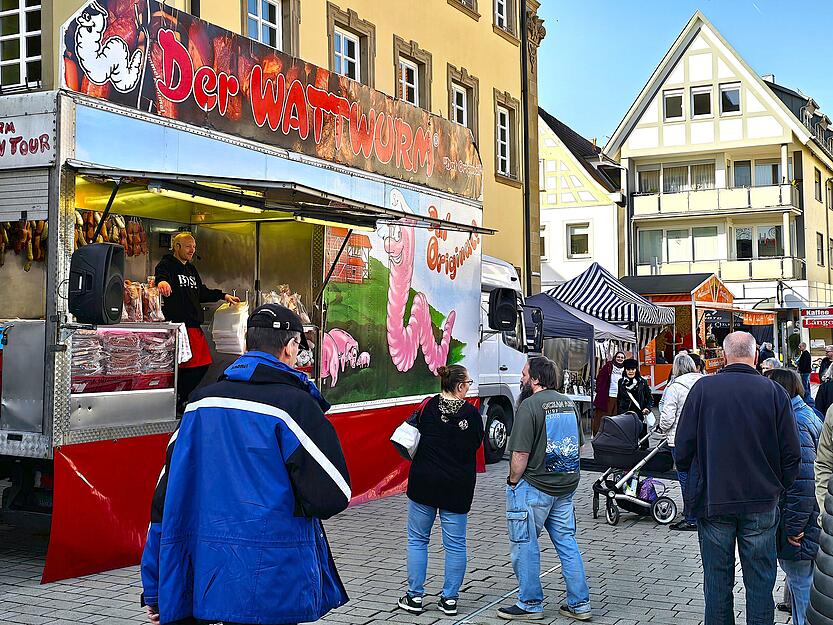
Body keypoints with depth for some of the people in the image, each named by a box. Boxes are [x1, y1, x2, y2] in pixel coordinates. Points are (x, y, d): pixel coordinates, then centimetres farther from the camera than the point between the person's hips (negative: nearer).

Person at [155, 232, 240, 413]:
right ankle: (174, 403, 3)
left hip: (194, 325, 9)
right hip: (177, 325, -9)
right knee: (184, 366, -11)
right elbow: (161, 275, -27)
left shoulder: (191, 269, 24)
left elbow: (201, 292, 33)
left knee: (203, 364, 8)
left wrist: (223, 296, 28)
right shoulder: (167, 265, -4)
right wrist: (162, 281, -50)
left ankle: (180, 399, 19)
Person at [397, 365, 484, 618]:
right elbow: (477, 444, 3)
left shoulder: (428, 406, -6)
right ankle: (449, 599, 14)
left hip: (424, 482, 1)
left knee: (417, 539, 12)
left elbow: (417, 434, 5)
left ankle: (415, 597, 14)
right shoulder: (471, 413, -9)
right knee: (455, 544, 10)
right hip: (457, 487, -1)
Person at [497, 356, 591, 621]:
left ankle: (531, 604, 12)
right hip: (567, 487, 8)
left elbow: (521, 454, -18)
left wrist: (513, 481, -4)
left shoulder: (530, 406, -15)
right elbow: (579, 445, 17)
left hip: (535, 487, -7)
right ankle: (580, 604, 17)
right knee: (567, 542, 13)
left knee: (525, 544, 5)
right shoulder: (568, 403, 9)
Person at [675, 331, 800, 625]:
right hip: (761, 503, 0)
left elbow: (682, 447, -3)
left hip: (712, 499, 0)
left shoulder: (703, 388, -7)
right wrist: (778, 487, 13)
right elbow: (791, 454, -2)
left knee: (717, 579, 11)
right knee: (760, 580, 11)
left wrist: (695, 479, 15)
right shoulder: (774, 392, -6)